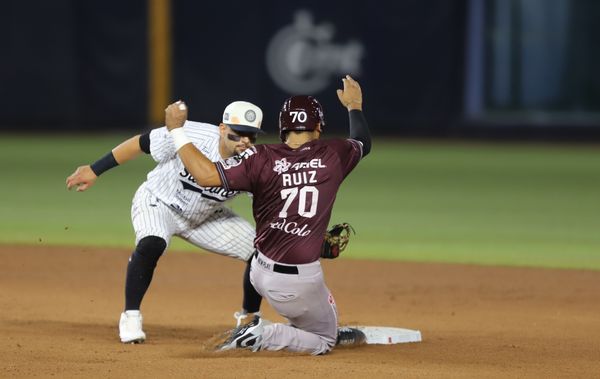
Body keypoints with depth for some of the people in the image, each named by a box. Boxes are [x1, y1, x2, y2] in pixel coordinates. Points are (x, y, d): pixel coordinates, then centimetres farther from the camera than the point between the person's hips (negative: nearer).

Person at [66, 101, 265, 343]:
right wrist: (95, 170, -16)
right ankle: (130, 316, -18)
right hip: (158, 202, -4)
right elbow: (141, 143, -21)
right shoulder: (194, 136, -32)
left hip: (205, 217, 4)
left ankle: (249, 318, 19)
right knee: (151, 244, -36)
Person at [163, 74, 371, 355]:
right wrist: (354, 107, 37)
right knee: (323, 342, 13)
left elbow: (205, 174, -19)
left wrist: (177, 130, -9)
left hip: (261, 275, 5)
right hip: (301, 283, -5)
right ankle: (261, 336, -10)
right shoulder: (333, 155, -6)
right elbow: (363, 142, 18)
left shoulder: (262, 159, -11)